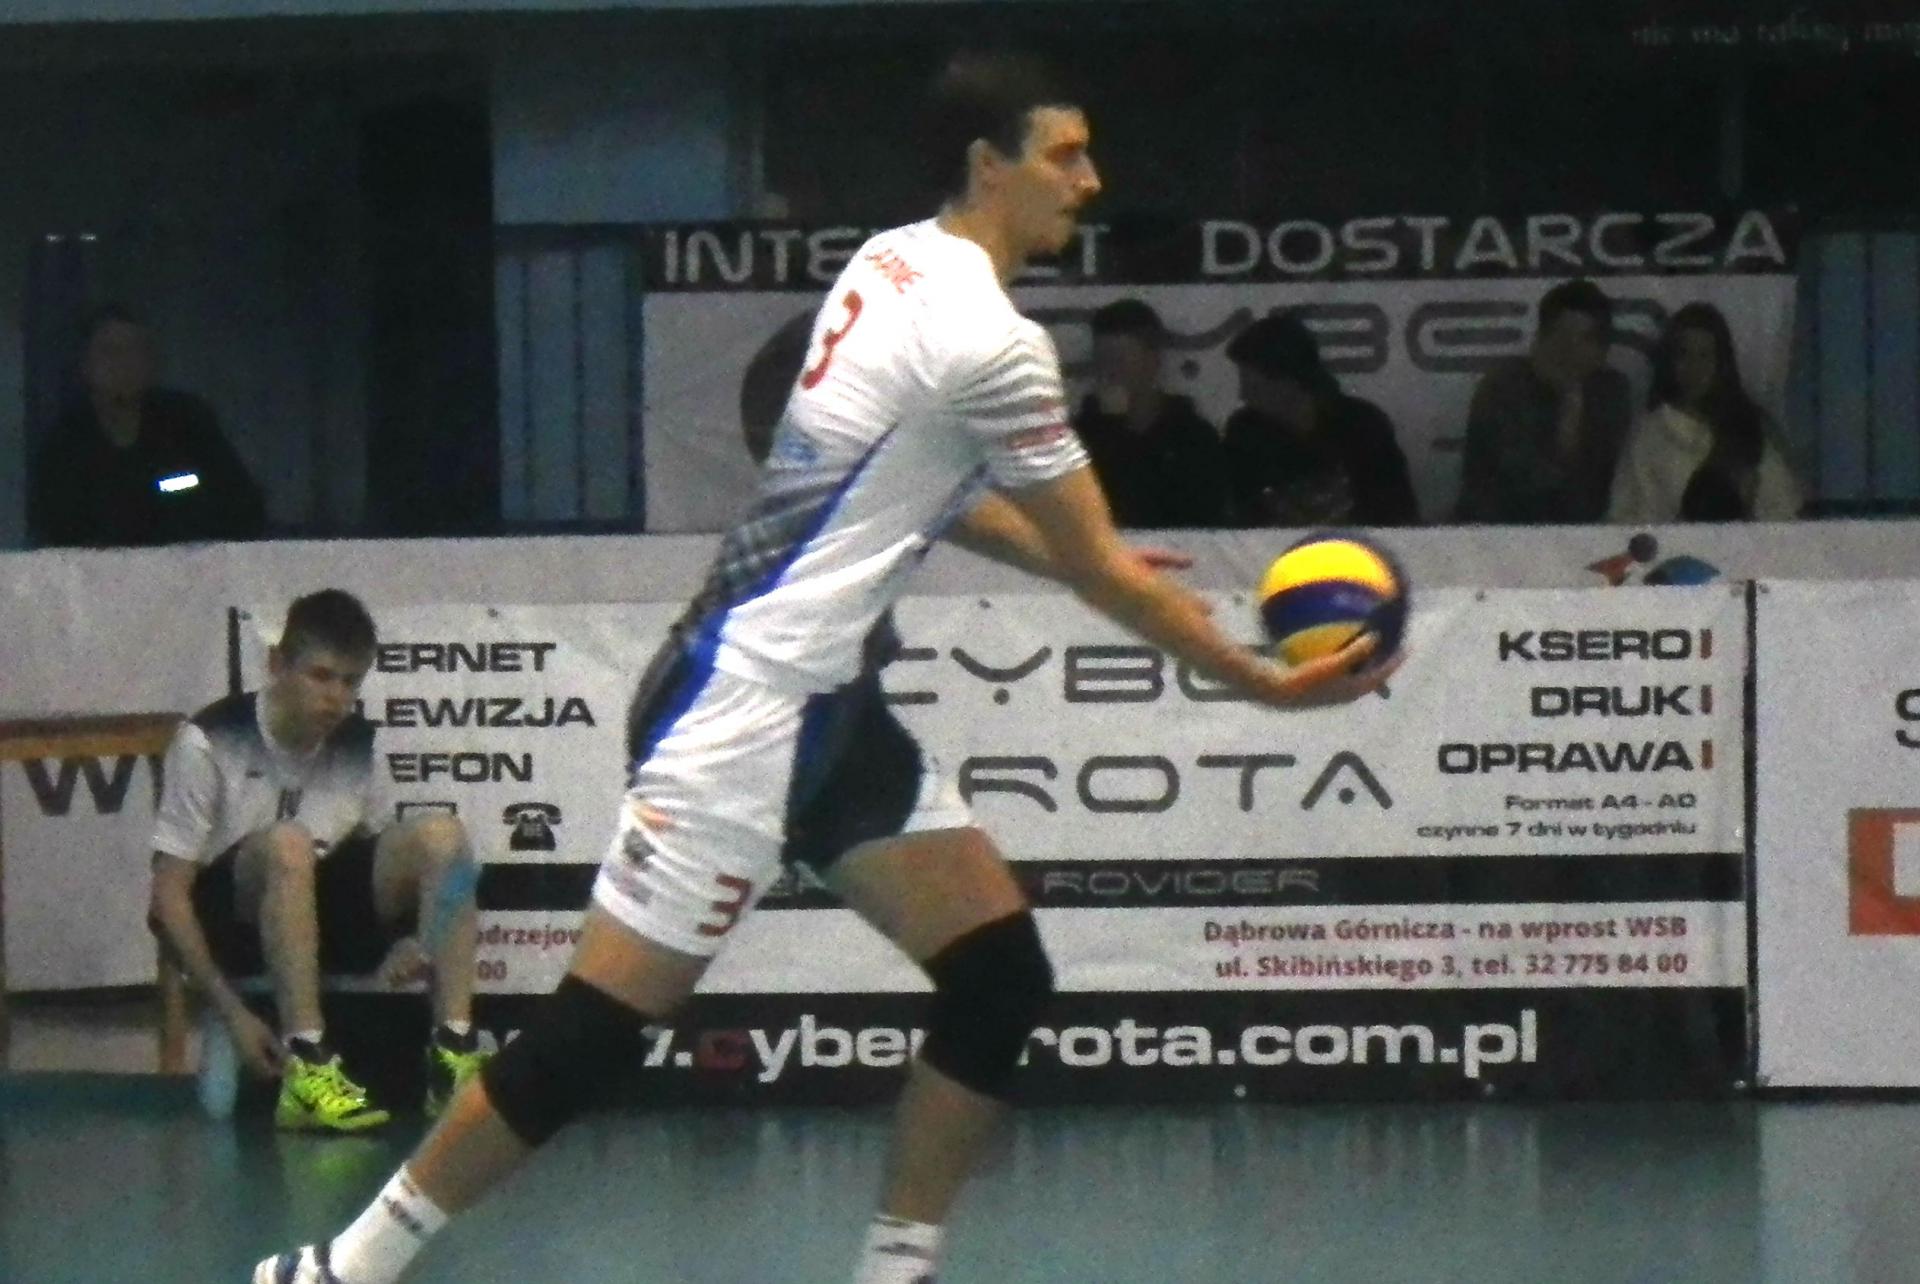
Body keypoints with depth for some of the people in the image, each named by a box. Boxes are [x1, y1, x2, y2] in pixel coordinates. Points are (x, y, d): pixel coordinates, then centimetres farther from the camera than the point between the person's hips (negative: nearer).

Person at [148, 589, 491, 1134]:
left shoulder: (359, 747, 2)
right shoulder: (209, 743, -13)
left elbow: (385, 866, 15)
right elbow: (170, 892, -14)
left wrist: (408, 937, -9)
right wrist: (234, 1013, -22)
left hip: (326, 918, 5)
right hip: (231, 924, -5)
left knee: (438, 834, -16)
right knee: (287, 843, -36)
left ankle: (454, 1051, -26)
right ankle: (307, 1068, -43)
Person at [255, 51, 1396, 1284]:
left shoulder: (894, 263, 9)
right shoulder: (990, 342, -18)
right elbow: (1103, 571, -11)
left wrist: (1074, 556, 24)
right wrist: (1264, 683, -2)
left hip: (824, 703, 10)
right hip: (746, 708, -10)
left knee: (1000, 975, 4)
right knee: (597, 1033, -7)